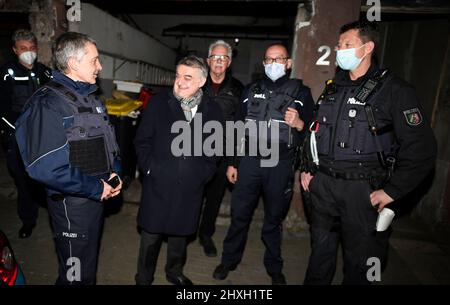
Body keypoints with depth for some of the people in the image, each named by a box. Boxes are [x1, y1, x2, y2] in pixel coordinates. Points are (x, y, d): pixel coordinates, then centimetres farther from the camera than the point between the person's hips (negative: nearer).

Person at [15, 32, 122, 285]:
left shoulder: (90, 97, 7)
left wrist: (114, 172, -1)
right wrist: (97, 188, -21)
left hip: (98, 196, 8)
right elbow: (45, 167, -27)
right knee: (77, 274, 10)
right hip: (72, 203, -8)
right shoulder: (48, 104, -19)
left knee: (90, 263, 26)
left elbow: (108, 141, 16)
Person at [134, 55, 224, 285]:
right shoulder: (158, 103, -2)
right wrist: (148, 168, -6)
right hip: (158, 183, -1)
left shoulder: (213, 110, 1)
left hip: (191, 188, 1)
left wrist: (204, 174, 1)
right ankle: (144, 278, 36)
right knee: (151, 234, 12)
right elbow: (142, 140, 1)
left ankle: (174, 272, 44)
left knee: (181, 232, 18)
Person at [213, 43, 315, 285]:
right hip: (249, 161, 2)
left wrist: (299, 124, -21)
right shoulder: (252, 90, 11)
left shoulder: (301, 92, 4)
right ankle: (229, 260, 29)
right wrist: (232, 163, 9)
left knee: (274, 218, 12)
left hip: (281, 165, -1)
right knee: (239, 215, 8)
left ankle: (274, 267, 32)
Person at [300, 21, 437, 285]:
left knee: (359, 259, 12)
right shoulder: (333, 87, 10)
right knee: (320, 248, 20)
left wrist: (392, 191, -12)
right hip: (323, 183, 5)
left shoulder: (395, 90, -8)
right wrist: (308, 168, 13)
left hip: (362, 189, -5)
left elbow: (421, 147, -10)